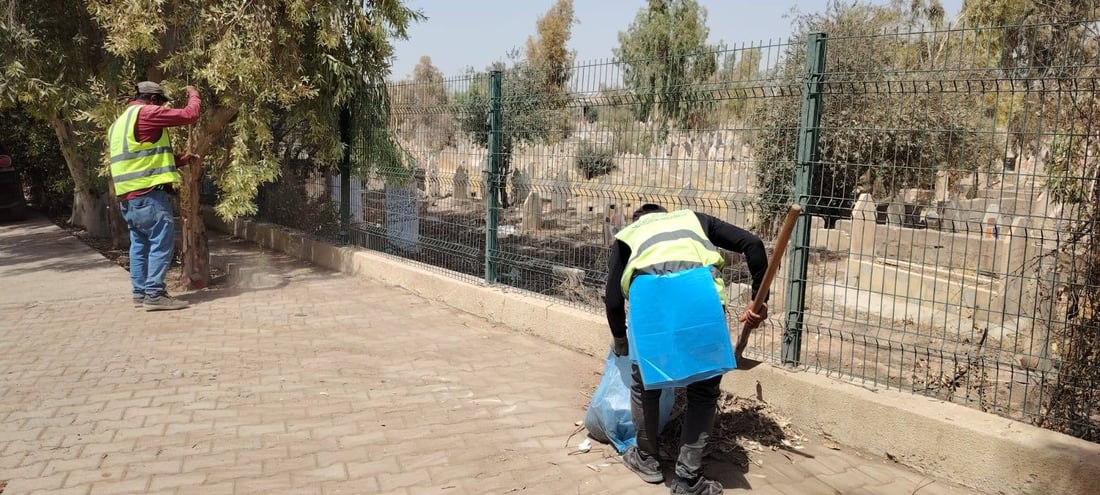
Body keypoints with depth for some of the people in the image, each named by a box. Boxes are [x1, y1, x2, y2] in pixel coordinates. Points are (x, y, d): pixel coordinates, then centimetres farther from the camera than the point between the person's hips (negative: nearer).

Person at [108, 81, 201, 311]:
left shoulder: (120, 123, 23)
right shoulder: (146, 113, -8)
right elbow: (189, 115, -10)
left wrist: (180, 159, 24)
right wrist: (193, 96, 10)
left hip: (129, 195, 10)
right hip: (149, 193, -10)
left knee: (140, 244, 14)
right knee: (161, 243, -8)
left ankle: (141, 292, 17)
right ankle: (154, 294, -10)